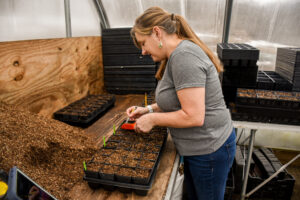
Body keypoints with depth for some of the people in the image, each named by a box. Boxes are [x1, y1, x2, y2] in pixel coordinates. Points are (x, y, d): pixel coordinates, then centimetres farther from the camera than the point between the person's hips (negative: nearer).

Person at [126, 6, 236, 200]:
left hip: (210, 150, -9)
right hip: (197, 147, 9)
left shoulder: (183, 56, -25)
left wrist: (152, 119, -17)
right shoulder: (176, 54, 8)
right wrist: (149, 109, 4)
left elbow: (194, 116, -29)